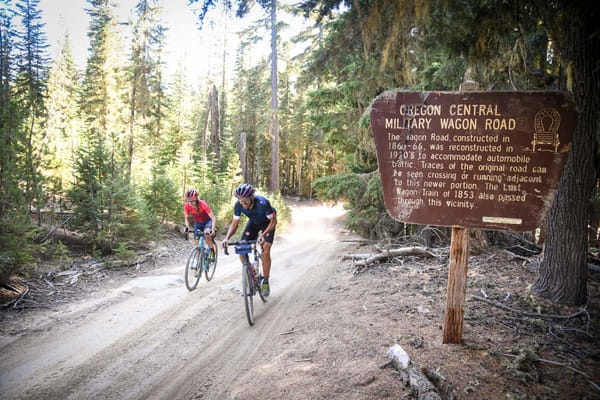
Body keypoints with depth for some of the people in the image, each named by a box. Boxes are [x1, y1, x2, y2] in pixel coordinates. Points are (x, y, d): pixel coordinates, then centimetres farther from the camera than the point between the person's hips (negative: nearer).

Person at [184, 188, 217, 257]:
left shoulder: (203, 204, -33)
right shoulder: (187, 206, -23)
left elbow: (213, 218, -33)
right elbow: (187, 218, -8)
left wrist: (213, 229, -47)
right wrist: (187, 226, -28)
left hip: (207, 221, -4)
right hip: (197, 223, 4)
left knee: (207, 234, -32)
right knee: (196, 243, -6)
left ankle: (212, 253, -11)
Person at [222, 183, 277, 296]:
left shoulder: (263, 203, -39)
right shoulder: (238, 205, -27)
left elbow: (273, 221, -27)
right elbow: (234, 224, -17)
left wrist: (263, 234, -42)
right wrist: (227, 238, -34)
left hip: (267, 223, -4)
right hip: (253, 222, 4)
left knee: (265, 250, -19)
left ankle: (265, 281, -3)